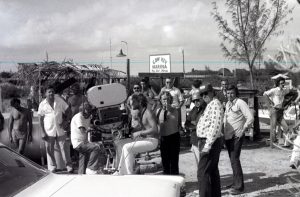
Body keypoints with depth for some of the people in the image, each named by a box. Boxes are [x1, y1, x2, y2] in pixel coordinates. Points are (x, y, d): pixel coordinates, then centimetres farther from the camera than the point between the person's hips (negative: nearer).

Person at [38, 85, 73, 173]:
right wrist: (43, 132, -4)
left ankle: (69, 166, 8)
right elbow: (41, 119, 1)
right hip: (49, 131, 0)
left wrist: (65, 121, -7)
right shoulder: (42, 104, -3)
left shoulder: (59, 100, -2)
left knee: (63, 148, 2)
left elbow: (67, 111, 8)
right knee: (49, 150, 6)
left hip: (60, 130, 0)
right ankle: (53, 167, 21)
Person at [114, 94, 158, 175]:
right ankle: (120, 172, 9)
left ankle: (129, 174, -9)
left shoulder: (148, 113, -17)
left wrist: (139, 133, -23)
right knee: (125, 147, 4)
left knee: (127, 147, -16)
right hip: (145, 139, 9)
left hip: (152, 141, -9)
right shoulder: (140, 113, 11)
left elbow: (154, 129, -25)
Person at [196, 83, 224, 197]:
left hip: (210, 142, -11)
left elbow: (215, 126, -23)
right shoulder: (210, 105, 18)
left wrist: (207, 145, -25)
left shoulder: (215, 104, -14)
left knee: (203, 173, -11)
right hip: (207, 142, 11)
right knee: (213, 172, 17)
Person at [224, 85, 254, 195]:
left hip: (237, 136, -8)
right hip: (228, 135, 8)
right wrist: (224, 130, 17)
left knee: (234, 159, -11)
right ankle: (236, 182, 28)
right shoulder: (228, 104, 13)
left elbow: (250, 118, -16)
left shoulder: (240, 103, -11)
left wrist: (243, 130, -14)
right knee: (232, 159, 15)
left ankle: (239, 186, -4)